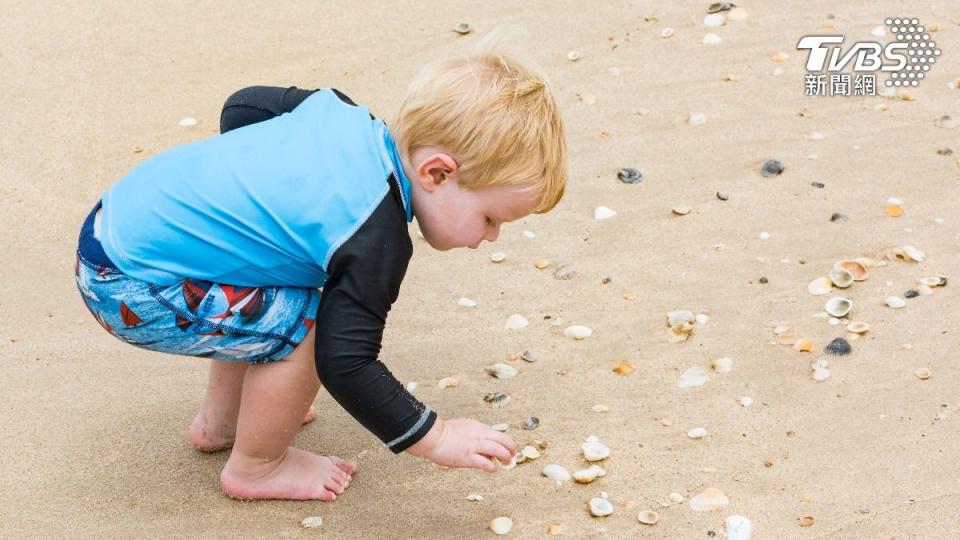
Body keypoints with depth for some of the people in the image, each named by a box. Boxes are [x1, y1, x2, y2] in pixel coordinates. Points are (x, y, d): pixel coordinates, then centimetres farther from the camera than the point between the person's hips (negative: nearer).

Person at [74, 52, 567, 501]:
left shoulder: (343, 113, 0)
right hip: (130, 288, -9)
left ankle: (219, 422, 38)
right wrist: (435, 438, -14)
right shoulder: (376, 239, -24)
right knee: (305, 327, -13)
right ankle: (255, 468, 9)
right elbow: (345, 363, -24)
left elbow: (243, 106, 15)